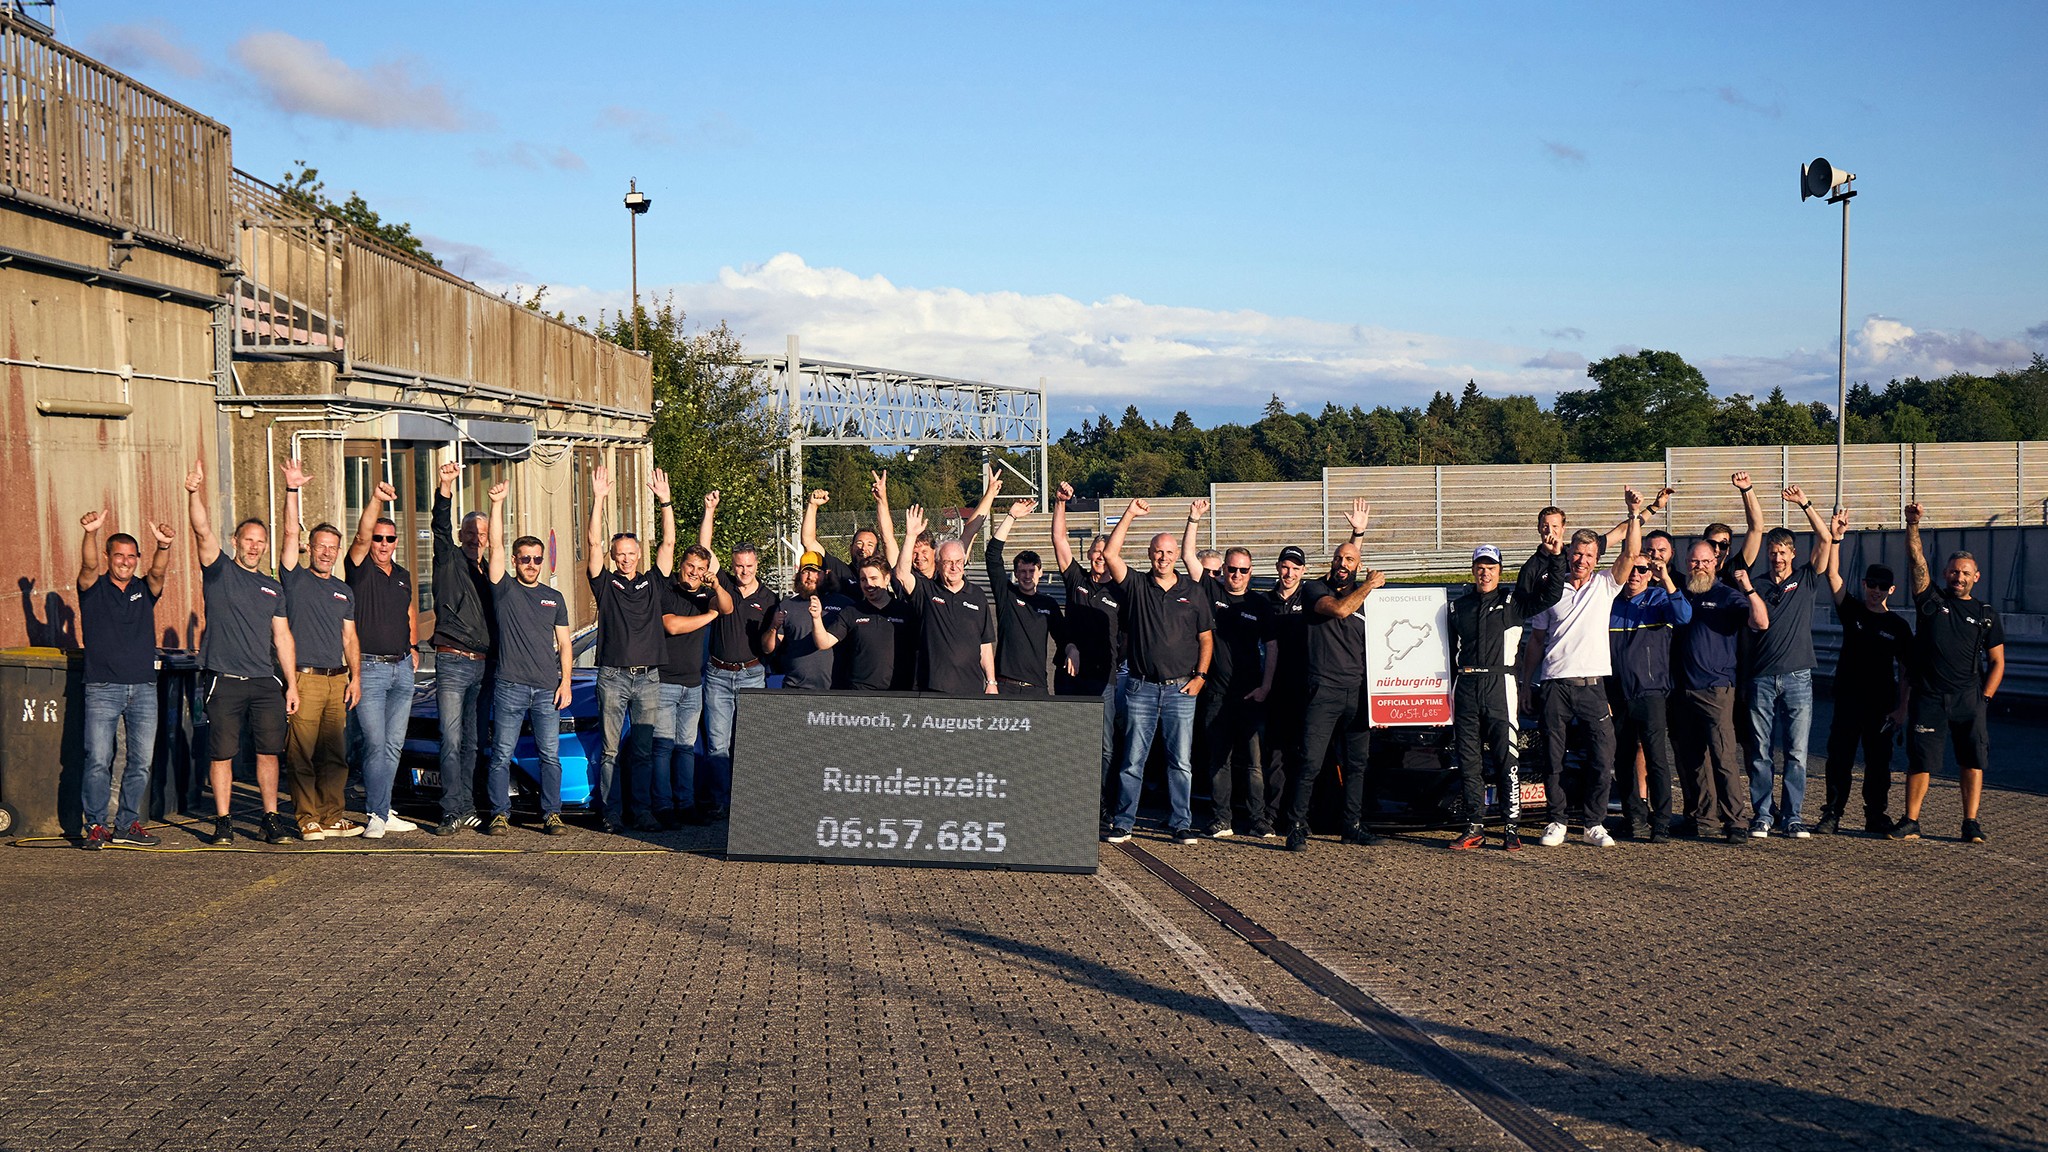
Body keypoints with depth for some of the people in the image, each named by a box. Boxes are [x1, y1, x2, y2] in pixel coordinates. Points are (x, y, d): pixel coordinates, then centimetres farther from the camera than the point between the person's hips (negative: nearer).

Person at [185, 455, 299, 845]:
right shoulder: (220, 571, 5)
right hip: (224, 680, -3)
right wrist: (195, 492, -28)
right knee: (222, 754, -1)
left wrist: (292, 684, 9)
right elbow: (203, 530, -12)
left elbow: (283, 637, 15)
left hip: (266, 682, 3)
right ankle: (223, 822, 7)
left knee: (269, 752, 3)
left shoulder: (273, 587, 17)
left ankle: (272, 819, 11)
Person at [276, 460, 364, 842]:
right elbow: (290, 534, -8)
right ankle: (308, 819, -2)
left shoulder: (344, 591, 19)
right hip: (304, 678, -5)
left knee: (335, 753, 5)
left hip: (337, 679, 5)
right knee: (302, 753, -5)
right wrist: (292, 491, -18)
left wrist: (355, 676, 7)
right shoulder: (296, 578, 4)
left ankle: (333, 816, 10)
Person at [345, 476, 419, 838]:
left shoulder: (402, 575, 15)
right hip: (370, 668, -6)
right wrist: (375, 500, -36)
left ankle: (383, 810, 17)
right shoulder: (360, 569, -4)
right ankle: (376, 815, -9)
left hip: (402, 668, 6)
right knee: (375, 743, -11)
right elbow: (361, 537, -22)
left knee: (394, 745, 9)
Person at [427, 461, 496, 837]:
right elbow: (442, 525, -14)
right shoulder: (450, 561, 4)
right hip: (452, 663, -5)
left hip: (484, 665, 5)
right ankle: (453, 813, -12)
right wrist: (446, 487, -30)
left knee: (473, 743, 7)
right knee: (452, 742, -10)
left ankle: (467, 809, 12)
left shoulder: (490, 575, 18)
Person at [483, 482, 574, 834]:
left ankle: (552, 814, 7)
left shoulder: (555, 598, 15)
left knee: (550, 755, 2)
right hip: (509, 686, -2)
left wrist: (565, 681, 4)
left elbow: (564, 643, 15)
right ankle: (500, 815, 5)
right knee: (501, 755, -1)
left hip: (548, 689, 3)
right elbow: (495, 546, -6)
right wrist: (497, 504, -15)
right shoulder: (504, 588, 5)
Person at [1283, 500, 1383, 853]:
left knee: (1358, 763, 7)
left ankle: (1354, 826, 16)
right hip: (1324, 690, -5)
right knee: (1310, 762, -8)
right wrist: (1369, 585, -6)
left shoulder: (1363, 596, 17)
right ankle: (1297, 827, -4)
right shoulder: (1315, 590, 3)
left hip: (1358, 691, 5)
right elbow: (1339, 609, -16)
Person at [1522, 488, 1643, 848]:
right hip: (1555, 685, 0)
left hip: (1593, 685, 0)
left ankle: (1595, 824, 8)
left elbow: (1631, 553, -4)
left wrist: (1634, 513, -13)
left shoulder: (1605, 586, 9)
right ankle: (1558, 821, 15)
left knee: (1604, 760, -4)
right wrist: (1523, 681, 11)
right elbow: (1537, 640, 14)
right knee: (1553, 761, 3)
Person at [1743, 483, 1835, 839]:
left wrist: (1804, 504, -5)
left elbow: (1825, 539, 0)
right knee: (1760, 752, 1)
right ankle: (1762, 815, 9)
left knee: (1796, 753, 1)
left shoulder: (1805, 579, 9)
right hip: (1762, 678, 0)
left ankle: (1792, 816, 8)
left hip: (1798, 678, 0)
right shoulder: (1755, 583, 9)